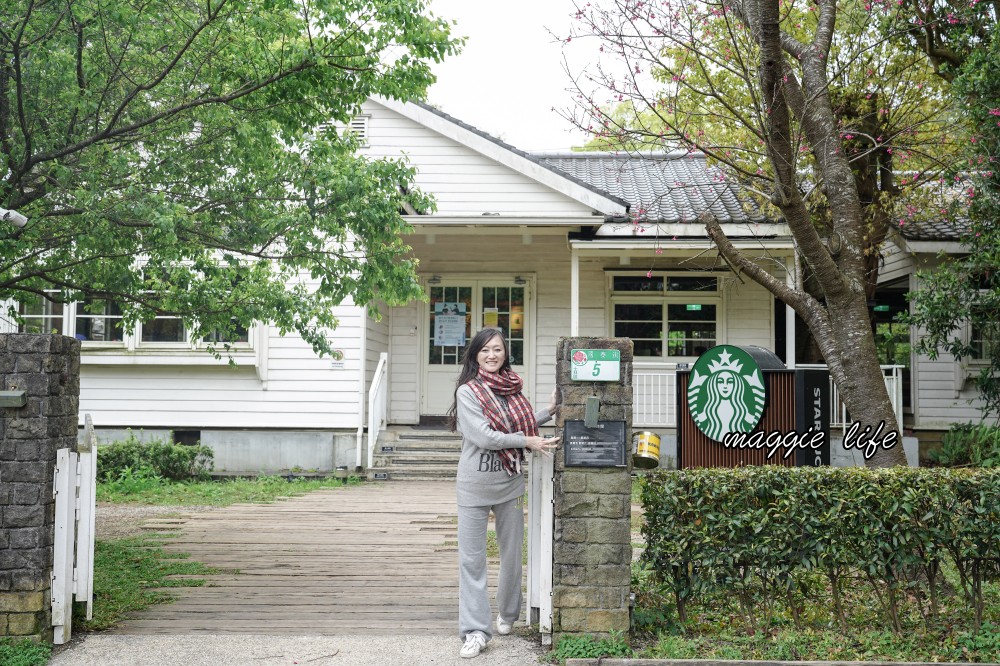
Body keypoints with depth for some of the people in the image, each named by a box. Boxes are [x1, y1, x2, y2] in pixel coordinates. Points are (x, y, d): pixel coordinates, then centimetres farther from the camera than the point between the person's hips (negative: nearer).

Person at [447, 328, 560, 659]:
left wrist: (548, 411, 3)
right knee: (472, 559, -1)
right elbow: (482, 436, -17)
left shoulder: (513, 389, 5)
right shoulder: (468, 391, -9)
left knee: (512, 554, 14)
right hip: (475, 485, -4)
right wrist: (527, 441, -15)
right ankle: (475, 631, 3)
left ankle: (507, 615, 34)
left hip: (510, 483, 5)